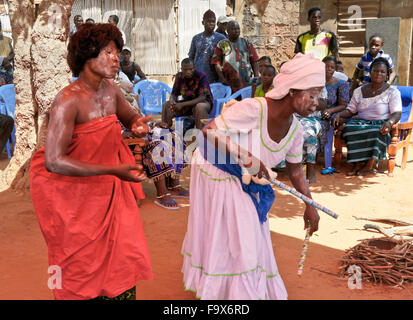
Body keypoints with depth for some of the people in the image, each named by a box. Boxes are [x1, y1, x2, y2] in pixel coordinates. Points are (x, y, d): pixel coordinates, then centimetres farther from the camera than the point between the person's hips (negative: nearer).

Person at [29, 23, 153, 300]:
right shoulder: (69, 100, -24)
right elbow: (54, 161, -30)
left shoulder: (110, 89, -2)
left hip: (107, 186, 6)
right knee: (82, 266, 9)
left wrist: (137, 124, -9)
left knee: (121, 257, 8)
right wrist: (113, 169, -32)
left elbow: (130, 116, 18)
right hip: (71, 189, -6)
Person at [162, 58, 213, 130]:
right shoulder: (179, 76, -5)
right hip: (187, 103, 5)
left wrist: (182, 104, -33)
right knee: (165, 105, -9)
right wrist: (172, 103, -26)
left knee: (200, 107, -40)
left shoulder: (201, 76, -21)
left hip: (204, 102, -5)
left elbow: (202, 98, -27)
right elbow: (173, 95, 1)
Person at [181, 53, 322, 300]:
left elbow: (295, 171, 4)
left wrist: (310, 205, 3)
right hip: (215, 172, -6)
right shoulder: (253, 108, -32)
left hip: (245, 182, 6)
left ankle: (249, 287, 35)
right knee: (220, 235, 4)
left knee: (249, 234, 13)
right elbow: (209, 133, -33)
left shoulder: (295, 129, -10)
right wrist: (245, 156, -41)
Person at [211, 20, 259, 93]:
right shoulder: (222, 45, 7)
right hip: (229, 83, -2)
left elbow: (254, 61, 12)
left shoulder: (246, 43, 13)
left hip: (246, 81, 2)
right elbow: (217, 63, 2)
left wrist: (256, 77, 1)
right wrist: (222, 78, -9)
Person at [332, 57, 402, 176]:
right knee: (349, 128, -31)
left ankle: (370, 165, -22)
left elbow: (397, 113, -8)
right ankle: (359, 163, -25)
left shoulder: (392, 92, 3)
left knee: (377, 133, -38)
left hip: (380, 125, -3)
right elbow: (350, 110, 14)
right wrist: (339, 114, -9)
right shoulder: (359, 91, 14)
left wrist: (389, 122, -31)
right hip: (361, 122, 3)